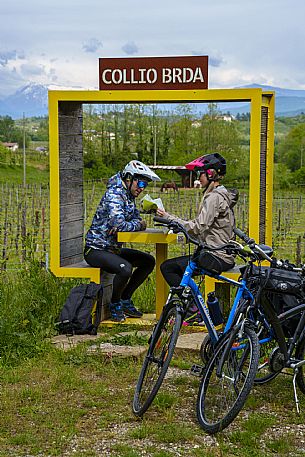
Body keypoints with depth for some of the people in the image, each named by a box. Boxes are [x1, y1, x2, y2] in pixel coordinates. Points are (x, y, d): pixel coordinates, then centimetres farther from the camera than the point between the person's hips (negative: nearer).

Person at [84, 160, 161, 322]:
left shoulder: (129, 196, 11)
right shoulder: (114, 195, -20)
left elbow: (136, 218, 8)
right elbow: (119, 224, -31)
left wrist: (123, 226, -15)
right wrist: (139, 225, -12)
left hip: (114, 248, 10)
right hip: (96, 249, -10)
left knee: (149, 261, 7)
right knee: (125, 268, -33)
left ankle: (125, 300, 14)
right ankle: (115, 305, -6)